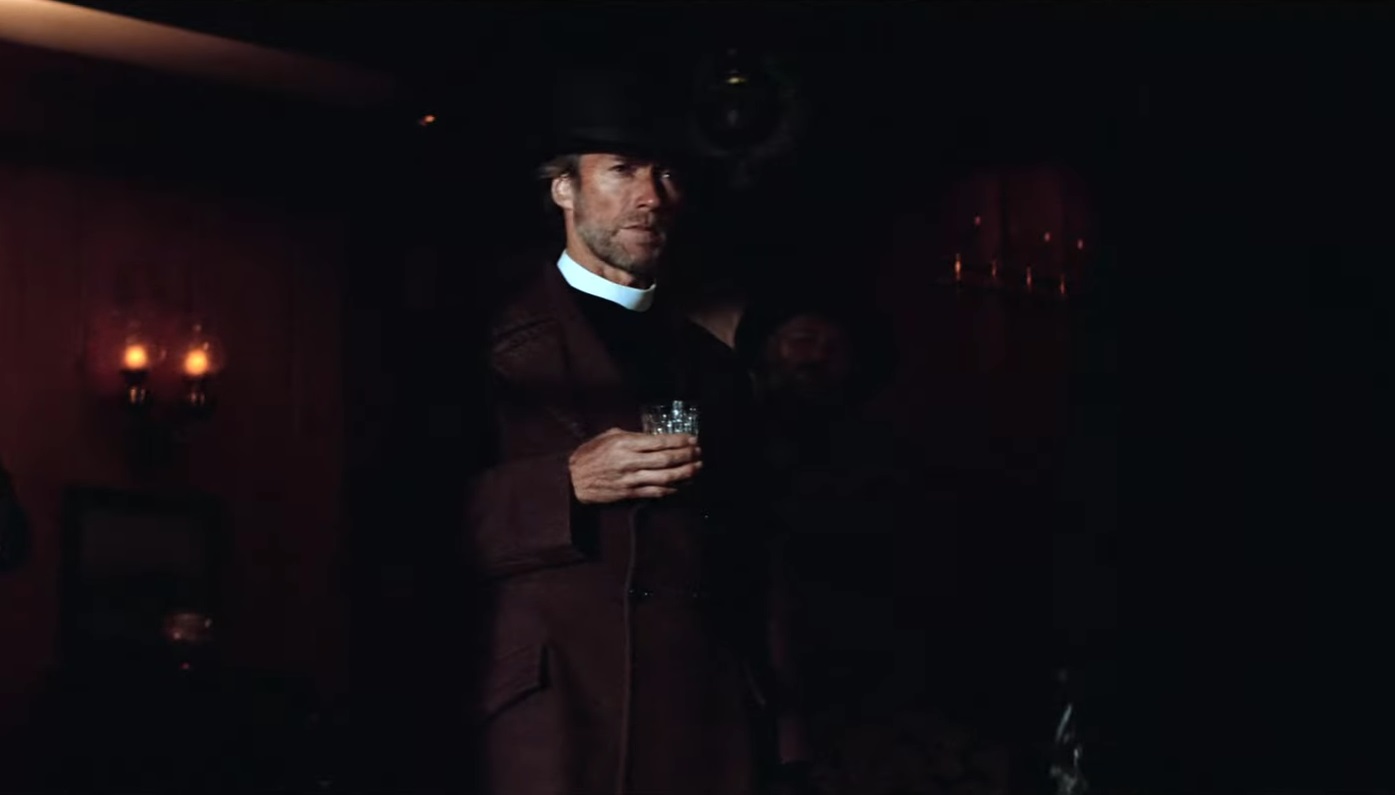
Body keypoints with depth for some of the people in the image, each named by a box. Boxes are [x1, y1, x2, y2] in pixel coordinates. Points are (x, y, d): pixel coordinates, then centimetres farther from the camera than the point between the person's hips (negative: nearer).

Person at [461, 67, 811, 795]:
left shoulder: (712, 365, 16)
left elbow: (752, 563, 14)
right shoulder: (492, 344, -1)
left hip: (719, 727, 5)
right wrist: (566, 486, -19)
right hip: (561, 720, -5)